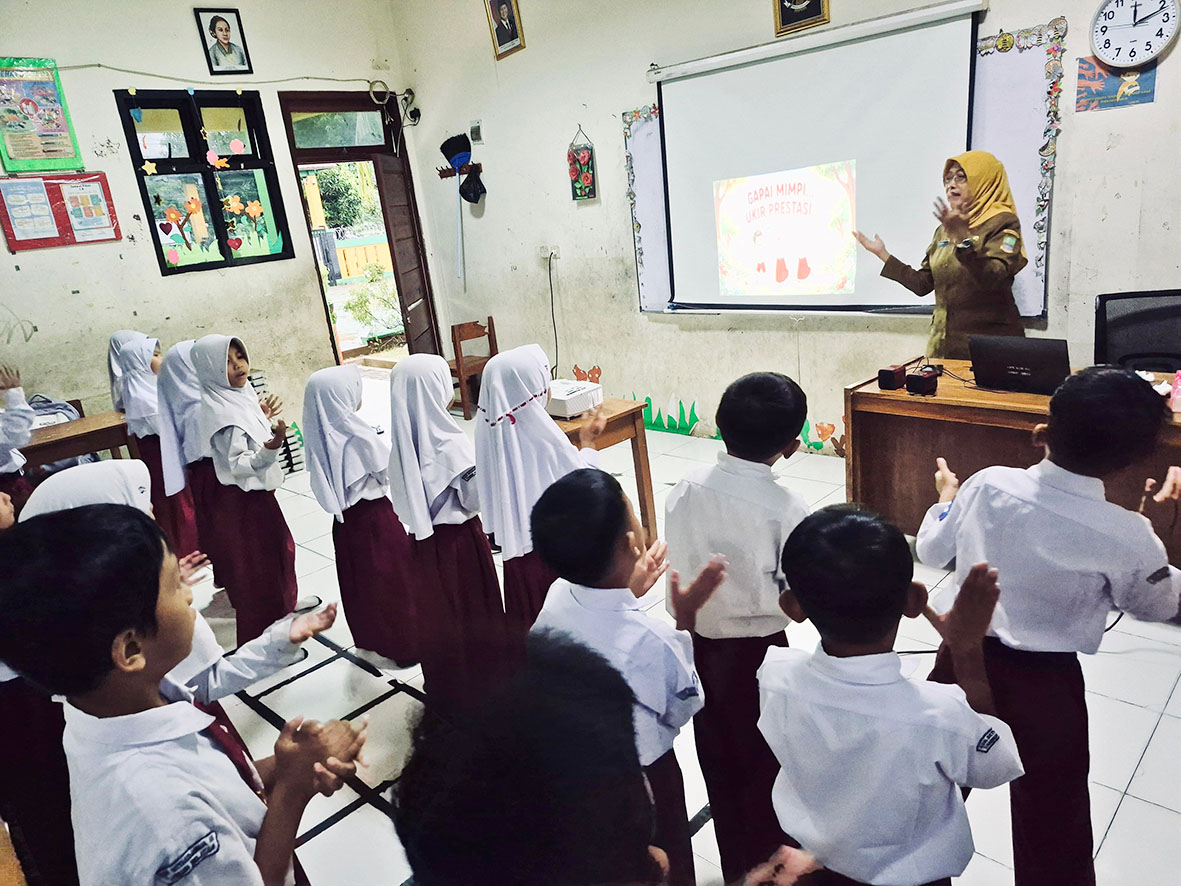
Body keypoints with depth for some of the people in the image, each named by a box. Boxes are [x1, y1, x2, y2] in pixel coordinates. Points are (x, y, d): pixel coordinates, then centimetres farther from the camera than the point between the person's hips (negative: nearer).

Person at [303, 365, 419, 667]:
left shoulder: (320, 434, -1)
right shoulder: (356, 434, -22)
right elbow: (389, 472, -16)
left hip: (346, 519, 7)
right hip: (374, 515, -7)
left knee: (359, 579, 19)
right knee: (391, 577, 8)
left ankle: (368, 640, 34)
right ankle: (402, 645, 20)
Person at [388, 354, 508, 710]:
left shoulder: (402, 440, -5)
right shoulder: (450, 442, -22)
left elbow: (403, 499, 3)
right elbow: (475, 497, -17)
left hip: (425, 541, 6)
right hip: (460, 538, -6)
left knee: (436, 613, 19)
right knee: (473, 614, 11)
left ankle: (444, 688, 35)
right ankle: (482, 685, 26)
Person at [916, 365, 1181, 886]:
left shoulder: (986, 485, -15)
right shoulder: (1126, 536, -20)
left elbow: (931, 552, 3)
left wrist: (946, 497, 20)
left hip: (965, 659, 3)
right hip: (1046, 685, -3)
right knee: (1052, 821, 17)